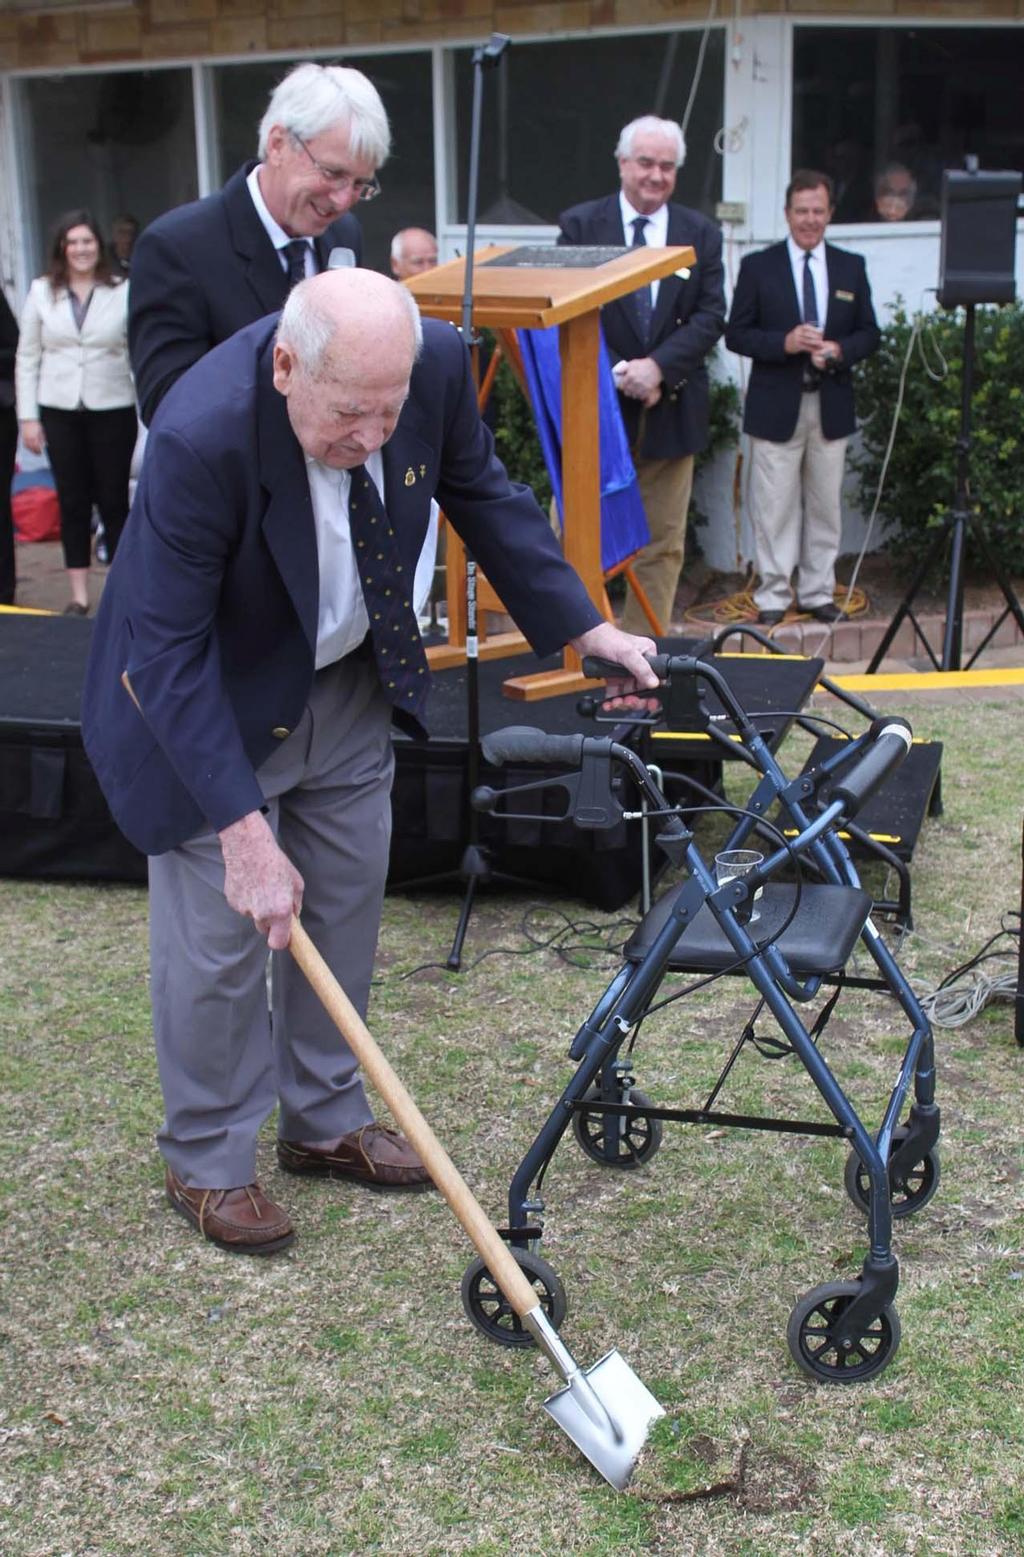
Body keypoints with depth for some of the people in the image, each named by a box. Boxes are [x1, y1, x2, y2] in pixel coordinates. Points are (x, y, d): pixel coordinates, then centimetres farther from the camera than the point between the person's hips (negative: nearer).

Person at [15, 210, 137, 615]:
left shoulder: (123, 292, -2)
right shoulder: (41, 291, 4)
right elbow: (27, 357, 6)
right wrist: (28, 416, 1)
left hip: (112, 410, -2)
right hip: (59, 411, 2)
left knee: (113, 501, 3)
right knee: (72, 503, 7)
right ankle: (79, 595, 15)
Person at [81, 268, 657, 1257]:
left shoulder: (437, 363, -22)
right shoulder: (202, 435, -37)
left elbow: (481, 494, -2)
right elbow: (170, 652, -32)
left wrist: (587, 629, -6)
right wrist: (244, 831, -34)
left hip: (349, 682, 6)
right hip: (209, 698, -5)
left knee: (346, 910, 15)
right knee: (217, 936, 1)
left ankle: (325, 1120, 35)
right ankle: (207, 1164, 23)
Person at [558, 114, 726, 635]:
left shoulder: (700, 234, 8)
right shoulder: (580, 225, 2)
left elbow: (711, 316, -1)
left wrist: (658, 367, -16)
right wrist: (616, 372, -15)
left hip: (670, 410, 2)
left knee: (663, 543, 6)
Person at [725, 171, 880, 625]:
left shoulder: (851, 267, 10)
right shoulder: (758, 266, 1)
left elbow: (869, 334, 10)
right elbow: (736, 334, -2)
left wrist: (838, 350, -11)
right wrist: (785, 343, -18)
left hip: (832, 405, 3)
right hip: (777, 405, -3)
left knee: (825, 506, 8)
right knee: (774, 508, -1)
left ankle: (818, 592, 18)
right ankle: (772, 595, 8)